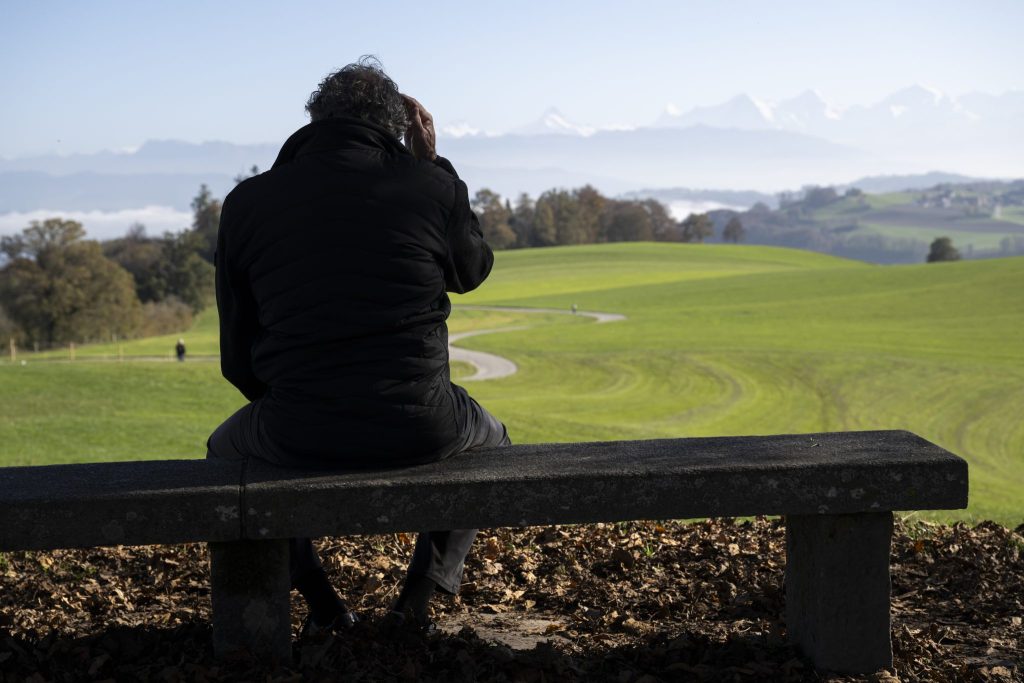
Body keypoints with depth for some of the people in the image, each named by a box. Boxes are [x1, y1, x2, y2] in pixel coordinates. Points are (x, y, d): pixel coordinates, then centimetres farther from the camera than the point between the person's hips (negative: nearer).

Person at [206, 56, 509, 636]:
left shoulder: (247, 203, 2)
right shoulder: (434, 189, -3)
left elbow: (239, 358, 7)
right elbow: (472, 271, 19)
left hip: (296, 438, 1)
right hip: (420, 432, 0)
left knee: (225, 448, 34)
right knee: (491, 440, 34)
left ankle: (320, 601, 24)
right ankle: (420, 596, 19)